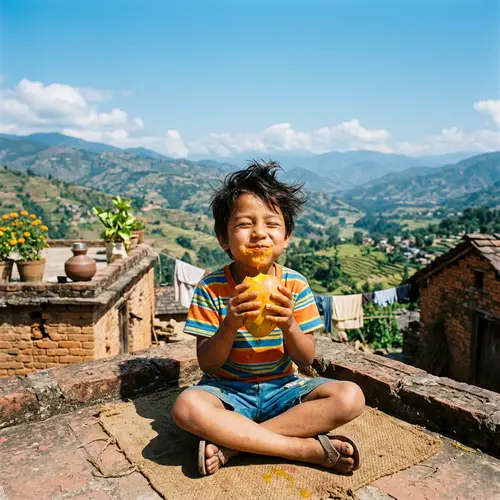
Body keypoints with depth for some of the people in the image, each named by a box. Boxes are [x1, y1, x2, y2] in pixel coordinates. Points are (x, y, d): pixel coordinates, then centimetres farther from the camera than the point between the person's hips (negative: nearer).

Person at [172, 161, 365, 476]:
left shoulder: (294, 284, -6)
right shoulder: (211, 288, -10)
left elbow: (306, 360, -4)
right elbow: (207, 363, -9)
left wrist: (288, 325, -26)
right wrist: (230, 325, -29)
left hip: (282, 388, 2)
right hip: (228, 389, -1)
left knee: (350, 397, -22)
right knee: (187, 406, -34)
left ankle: (231, 443, -23)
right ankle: (314, 448, -25)